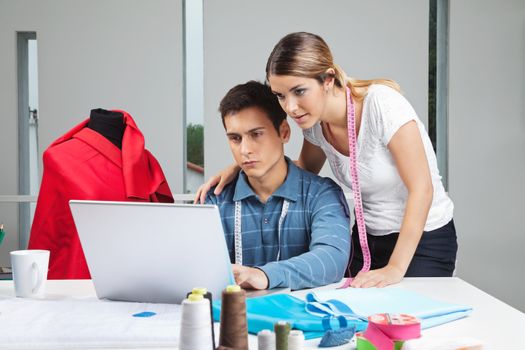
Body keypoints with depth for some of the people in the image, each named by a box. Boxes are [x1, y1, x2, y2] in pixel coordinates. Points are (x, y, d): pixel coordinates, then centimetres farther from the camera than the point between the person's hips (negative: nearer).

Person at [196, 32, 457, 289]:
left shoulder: (381, 105, -27)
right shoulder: (314, 119, -8)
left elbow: (422, 188, -24)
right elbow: (305, 170, 12)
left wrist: (395, 268, -26)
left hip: (424, 239, -5)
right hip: (367, 239, 5)